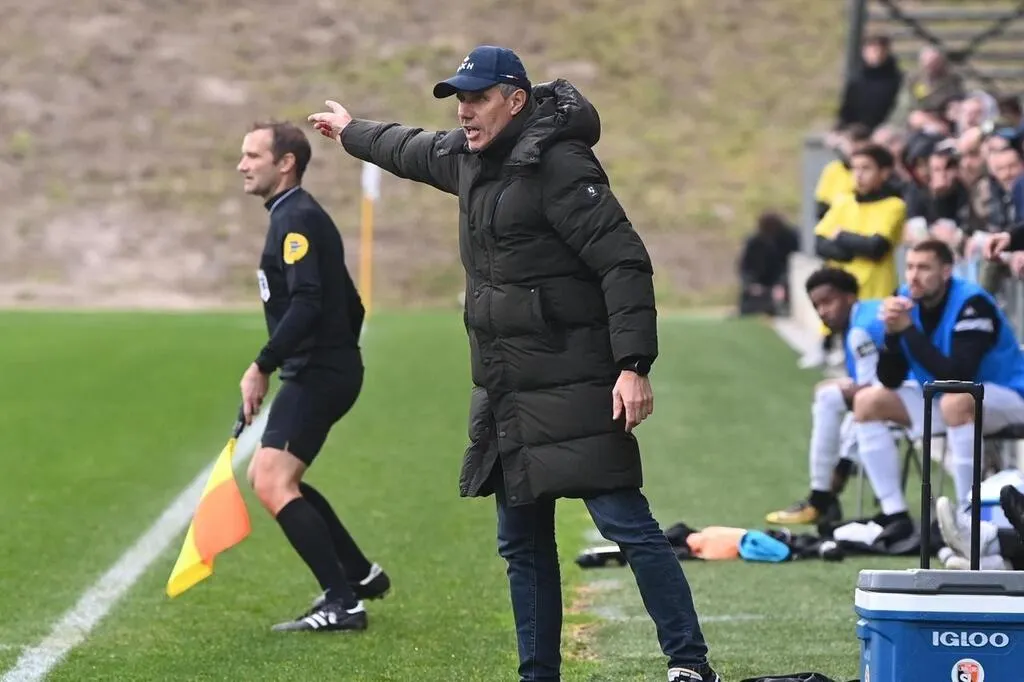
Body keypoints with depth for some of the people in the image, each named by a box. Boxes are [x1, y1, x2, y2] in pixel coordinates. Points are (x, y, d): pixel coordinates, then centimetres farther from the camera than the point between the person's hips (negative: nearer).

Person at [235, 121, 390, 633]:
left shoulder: (297, 220, -14)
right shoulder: (296, 217, 18)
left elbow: (306, 303, -26)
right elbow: (350, 305, 23)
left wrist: (262, 367, -25)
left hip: (317, 374, -11)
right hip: (324, 372, 11)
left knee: (273, 484, -16)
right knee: (268, 477, 19)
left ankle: (343, 603, -17)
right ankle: (361, 575, 24)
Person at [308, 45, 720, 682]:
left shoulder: (557, 164, -14)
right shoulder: (468, 157, 13)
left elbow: (624, 263, -19)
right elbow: (411, 149, 37)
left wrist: (634, 366, -26)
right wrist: (351, 132, 54)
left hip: (571, 386, -9)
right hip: (503, 390, 9)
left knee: (625, 521, -12)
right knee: (523, 542, 11)